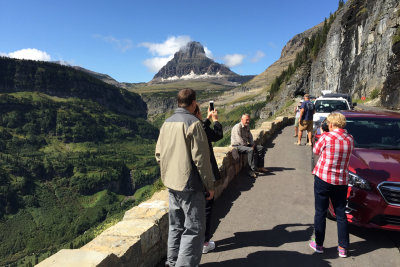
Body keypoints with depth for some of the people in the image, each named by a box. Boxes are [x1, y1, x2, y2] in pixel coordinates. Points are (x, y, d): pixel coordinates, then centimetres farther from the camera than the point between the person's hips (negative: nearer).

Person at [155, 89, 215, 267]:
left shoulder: (166, 123, 8)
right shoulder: (193, 123, -16)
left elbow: (158, 154, 13)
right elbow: (201, 158, -17)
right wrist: (210, 185, -9)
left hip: (171, 185, 8)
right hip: (190, 185, -8)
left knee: (176, 225, 21)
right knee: (194, 229, 3)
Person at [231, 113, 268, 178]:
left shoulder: (247, 127, 12)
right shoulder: (237, 127, -18)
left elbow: (250, 137, 18)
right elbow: (239, 140, -25)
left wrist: (253, 145, 0)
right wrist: (248, 146, -19)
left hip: (245, 144, 10)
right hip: (237, 146, -10)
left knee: (261, 148, 0)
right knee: (251, 150, -35)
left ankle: (260, 167, 2)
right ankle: (252, 170, -31)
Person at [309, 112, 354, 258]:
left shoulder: (326, 137, -15)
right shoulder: (350, 139, -1)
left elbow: (316, 151, 1)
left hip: (323, 179, -4)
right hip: (341, 181, 4)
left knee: (320, 213, 9)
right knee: (341, 214, 14)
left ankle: (319, 244, 21)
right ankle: (343, 248, 21)